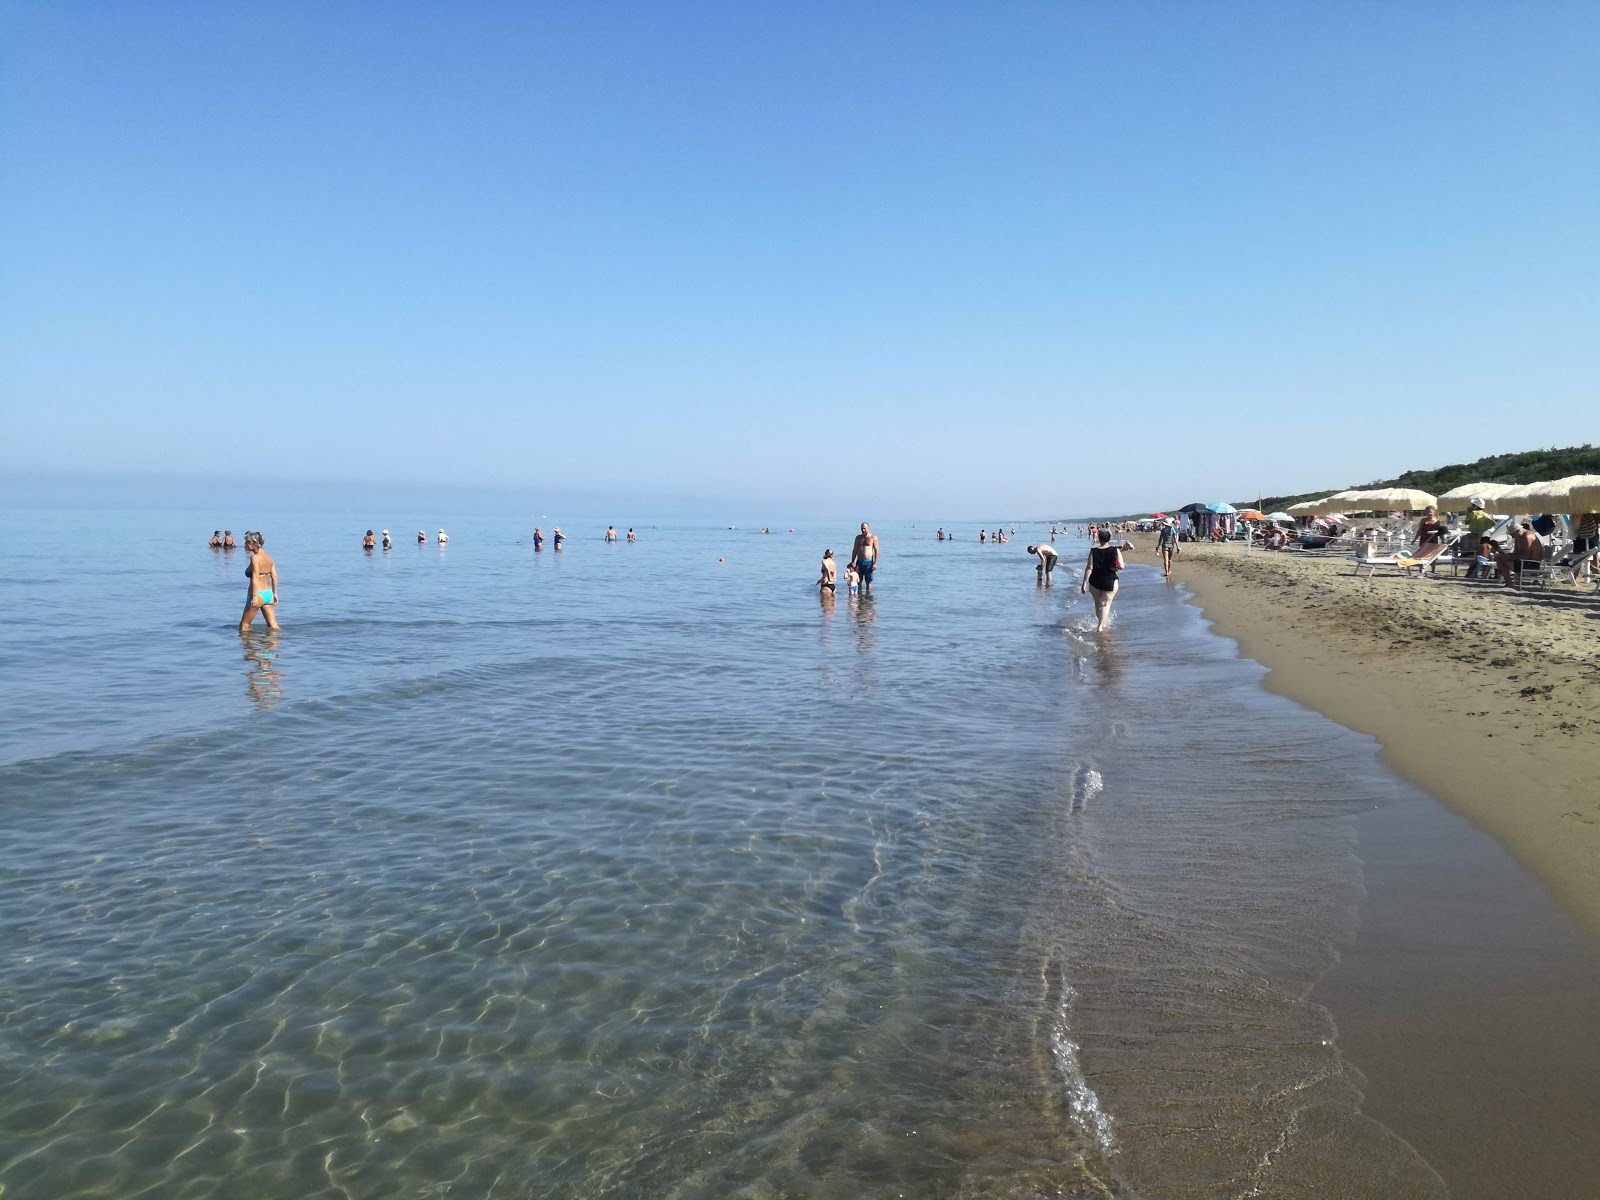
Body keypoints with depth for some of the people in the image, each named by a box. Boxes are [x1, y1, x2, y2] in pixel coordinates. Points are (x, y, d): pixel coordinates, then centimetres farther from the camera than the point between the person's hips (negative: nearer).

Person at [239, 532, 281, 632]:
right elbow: (274, 577, 11)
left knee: (244, 626, 8)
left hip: (258, 594, -8)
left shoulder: (255, 557, -13)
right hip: (269, 594, 8)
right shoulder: (268, 556, 9)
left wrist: (254, 596, -23)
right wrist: (275, 594, 16)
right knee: (273, 626, 9)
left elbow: (255, 578, -20)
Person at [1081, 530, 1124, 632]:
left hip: (1095, 581, 1)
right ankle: (1101, 626, -11)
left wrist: (1084, 583, -10)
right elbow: (1121, 566, -11)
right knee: (1106, 604, 3)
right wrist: (1112, 567, 10)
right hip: (1110, 581, -1)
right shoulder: (1115, 550, -7)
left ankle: (1102, 623, 31)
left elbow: (1089, 568, -11)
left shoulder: (1093, 551, -7)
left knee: (1097, 603, 20)